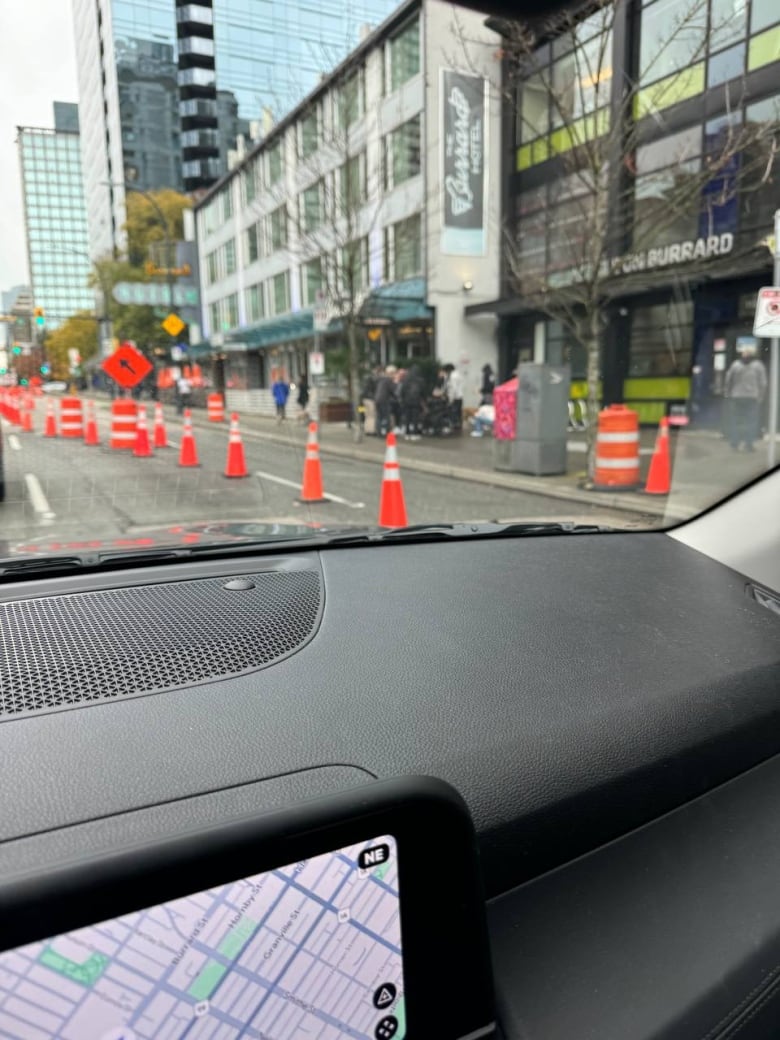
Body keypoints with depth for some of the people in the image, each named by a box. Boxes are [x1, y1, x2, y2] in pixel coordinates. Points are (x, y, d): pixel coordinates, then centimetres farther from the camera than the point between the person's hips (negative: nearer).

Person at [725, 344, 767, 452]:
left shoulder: (735, 365, 2)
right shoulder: (758, 366, 0)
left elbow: (728, 381, 3)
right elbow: (763, 383, -1)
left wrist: (728, 395, 13)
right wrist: (760, 397, 7)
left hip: (737, 397, 1)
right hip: (753, 398, -1)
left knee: (735, 421, 6)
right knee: (751, 421, 3)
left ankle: (734, 445, 6)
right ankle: (748, 444, -2)